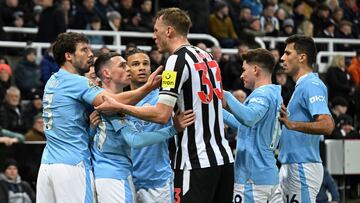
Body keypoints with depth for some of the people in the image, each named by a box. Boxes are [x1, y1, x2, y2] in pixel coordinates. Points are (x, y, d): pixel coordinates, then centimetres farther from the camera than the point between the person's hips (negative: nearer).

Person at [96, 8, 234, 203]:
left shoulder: (178, 59, -11)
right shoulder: (206, 57, 15)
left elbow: (161, 115, -18)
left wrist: (119, 107, -10)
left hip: (196, 161, -8)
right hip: (223, 157, 8)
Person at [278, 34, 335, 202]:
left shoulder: (311, 85, -14)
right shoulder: (302, 85, 19)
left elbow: (327, 125, -28)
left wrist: (291, 124, -38)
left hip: (303, 168, -10)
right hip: (290, 167, 11)